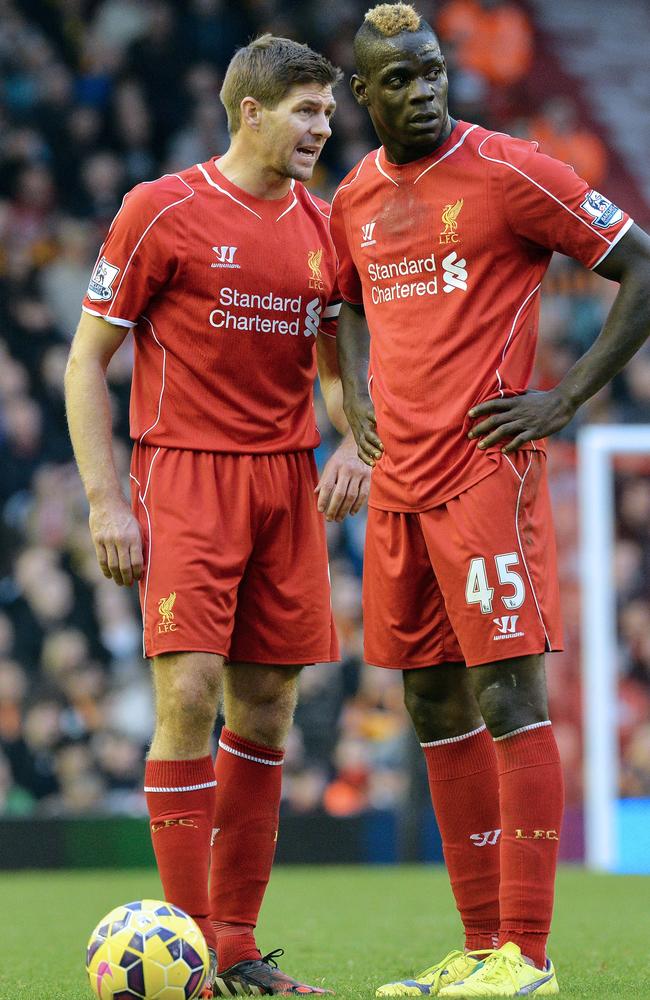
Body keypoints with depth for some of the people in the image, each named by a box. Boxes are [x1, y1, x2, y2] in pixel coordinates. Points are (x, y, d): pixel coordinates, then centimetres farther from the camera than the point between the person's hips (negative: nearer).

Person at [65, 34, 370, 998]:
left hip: (287, 482, 6)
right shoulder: (161, 211, -4)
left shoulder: (320, 226, 12)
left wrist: (351, 443, 3)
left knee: (265, 713, 5)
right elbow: (88, 359, -2)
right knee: (188, 694, -15)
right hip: (185, 476, -5)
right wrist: (106, 501, -9)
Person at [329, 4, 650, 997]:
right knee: (435, 707, 8)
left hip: (486, 469, -7)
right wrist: (357, 398, 15)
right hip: (399, 484, 7)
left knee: (505, 698, -9)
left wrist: (567, 399, -10)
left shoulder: (506, 172, -7)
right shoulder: (356, 198, 12)